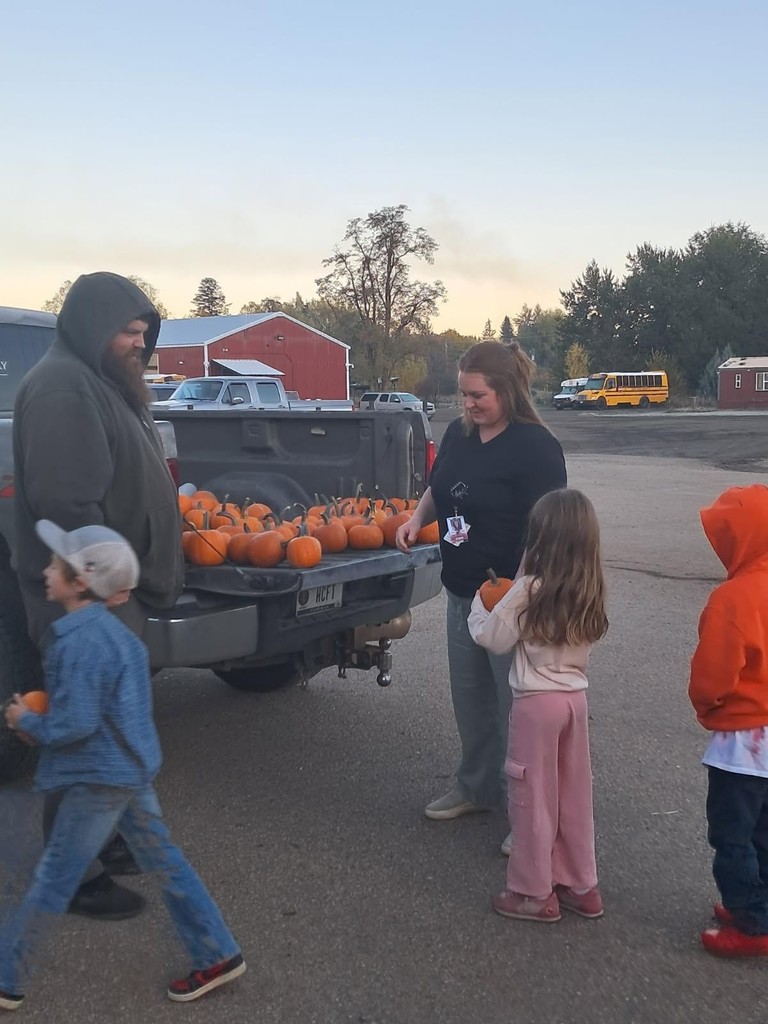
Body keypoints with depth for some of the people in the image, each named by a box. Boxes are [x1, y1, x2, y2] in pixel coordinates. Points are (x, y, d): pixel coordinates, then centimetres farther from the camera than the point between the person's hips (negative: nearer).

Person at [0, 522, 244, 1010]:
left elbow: (75, 725, -24)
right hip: (133, 767, 9)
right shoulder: (111, 628, 5)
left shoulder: (78, 642, -23)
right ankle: (218, 955, 24)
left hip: (99, 777, -9)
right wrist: (43, 712, 11)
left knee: (53, 880, 7)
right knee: (165, 862, 16)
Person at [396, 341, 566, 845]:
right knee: (471, 699, 21)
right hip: (462, 592, 8)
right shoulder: (459, 432, 5)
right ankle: (478, 787, 41)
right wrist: (418, 517, 0)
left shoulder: (535, 445, -18)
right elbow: (438, 490, 21)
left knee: (517, 705, 4)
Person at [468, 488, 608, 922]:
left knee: (534, 796, 7)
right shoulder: (591, 591, 0)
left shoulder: (530, 590, -18)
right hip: (575, 697, 6)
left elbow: (492, 638, -11)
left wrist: (480, 604, 8)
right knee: (575, 795, 16)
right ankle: (581, 886, 28)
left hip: (537, 702, -6)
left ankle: (534, 893, 18)